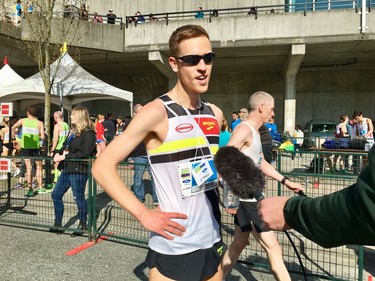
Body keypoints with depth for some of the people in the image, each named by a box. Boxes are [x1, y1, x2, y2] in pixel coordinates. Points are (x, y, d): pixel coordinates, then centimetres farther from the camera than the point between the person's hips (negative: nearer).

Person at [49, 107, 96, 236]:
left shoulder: (88, 133, -13)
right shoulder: (73, 132, 16)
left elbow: (84, 153, -21)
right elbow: (65, 147, 20)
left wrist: (65, 156, -18)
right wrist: (58, 153, -1)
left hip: (79, 170, -10)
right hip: (67, 169, 10)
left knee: (79, 198, 2)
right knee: (56, 194, 12)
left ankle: (83, 225, 22)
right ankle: (58, 224, 25)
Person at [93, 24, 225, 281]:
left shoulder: (215, 114, 3)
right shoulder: (157, 112, -16)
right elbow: (102, 167, -16)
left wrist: (226, 185, 4)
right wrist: (144, 214, -20)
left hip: (212, 241, 7)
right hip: (173, 248, -6)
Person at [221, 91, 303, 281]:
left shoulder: (253, 131, 15)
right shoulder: (244, 129, -17)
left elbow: (261, 163, 23)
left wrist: (286, 181, 22)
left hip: (249, 197, 11)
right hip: (246, 199, -11)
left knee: (239, 243, 22)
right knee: (273, 249, -1)